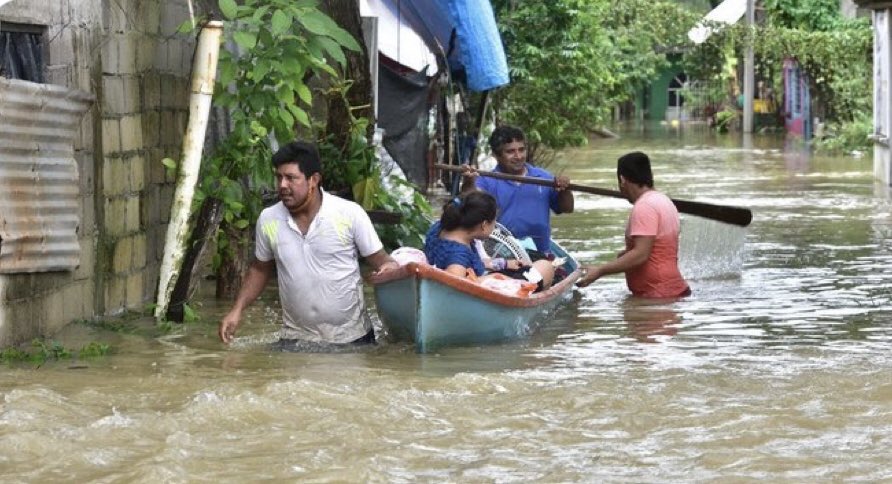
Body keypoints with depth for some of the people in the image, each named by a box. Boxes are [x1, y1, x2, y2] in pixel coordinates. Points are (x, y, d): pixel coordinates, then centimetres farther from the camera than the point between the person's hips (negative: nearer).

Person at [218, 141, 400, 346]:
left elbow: (379, 259, -2)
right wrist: (237, 310, 4)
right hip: (295, 339, 2)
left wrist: (391, 268, -26)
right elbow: (260, 270, 15)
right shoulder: (268, 219, 0)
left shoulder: (350, 214, -9)